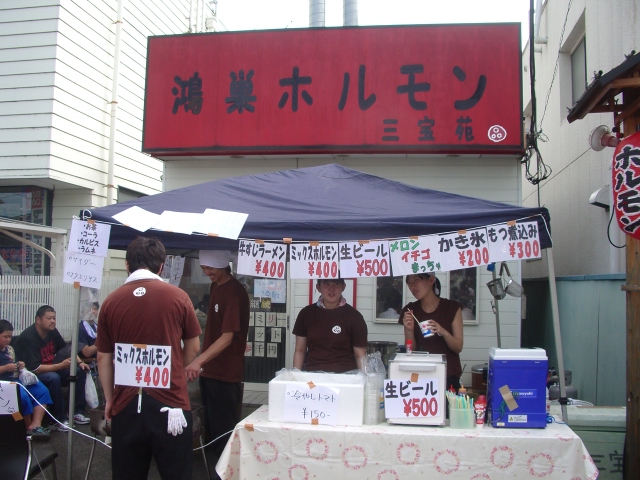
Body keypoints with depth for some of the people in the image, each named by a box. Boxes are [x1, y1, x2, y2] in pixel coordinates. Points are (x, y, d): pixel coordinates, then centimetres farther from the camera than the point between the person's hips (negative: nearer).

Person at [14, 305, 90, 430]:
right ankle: (59, 420, -23)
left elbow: (66, 348, 13)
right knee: (53, 378, -35)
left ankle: (78, 412, -3)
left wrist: (80, 362, -2)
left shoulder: (52, 331, -2)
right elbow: (34, 368, -29)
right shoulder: (28, 337, -24)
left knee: (80, 371, -4)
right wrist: (61, 365, -30)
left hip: (52, 369, 8)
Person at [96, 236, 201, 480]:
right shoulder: (178, 297, -5)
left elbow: (103, 358, 4)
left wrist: (109, 399, 16)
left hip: (126, 403, 2)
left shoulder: (111, 302, -2)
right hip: (170, 400, -1)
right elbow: (193, 347, 6)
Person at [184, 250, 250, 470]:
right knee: (211, 426, 18)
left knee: (224, 429, 2)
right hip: (209, 369, 8)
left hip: (226, 374, -8)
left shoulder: (235, 292, -18)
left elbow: (227, 336, -24)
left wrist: (198, 361, -34)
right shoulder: (214, 287, 8)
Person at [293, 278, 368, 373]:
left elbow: (360, 356, 2)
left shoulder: (354, 316, 2)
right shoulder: (306, 313, 9)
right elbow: (300, 351, 14)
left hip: (344, 373, -1)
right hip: (312, 373, 2)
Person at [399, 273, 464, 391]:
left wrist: (444, 332, -24)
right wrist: (409, 330, -16)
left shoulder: (452, 307, -6)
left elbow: (458, 347, -6)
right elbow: (411, 350, 2)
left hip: (449, 376, -1)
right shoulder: (410, 310, -1)